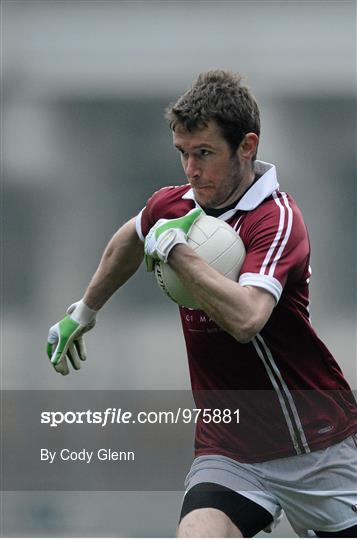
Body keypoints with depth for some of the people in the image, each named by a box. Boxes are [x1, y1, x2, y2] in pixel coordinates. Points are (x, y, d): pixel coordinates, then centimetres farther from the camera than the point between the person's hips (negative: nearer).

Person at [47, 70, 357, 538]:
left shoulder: (277, 219, -18)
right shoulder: (172, 206, 2)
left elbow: (245, 318, -37)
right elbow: (130, 242, 29)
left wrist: (175, 248, -27)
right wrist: (83, 312, 38)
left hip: (318, 448, -4)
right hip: (229, 453, 4)